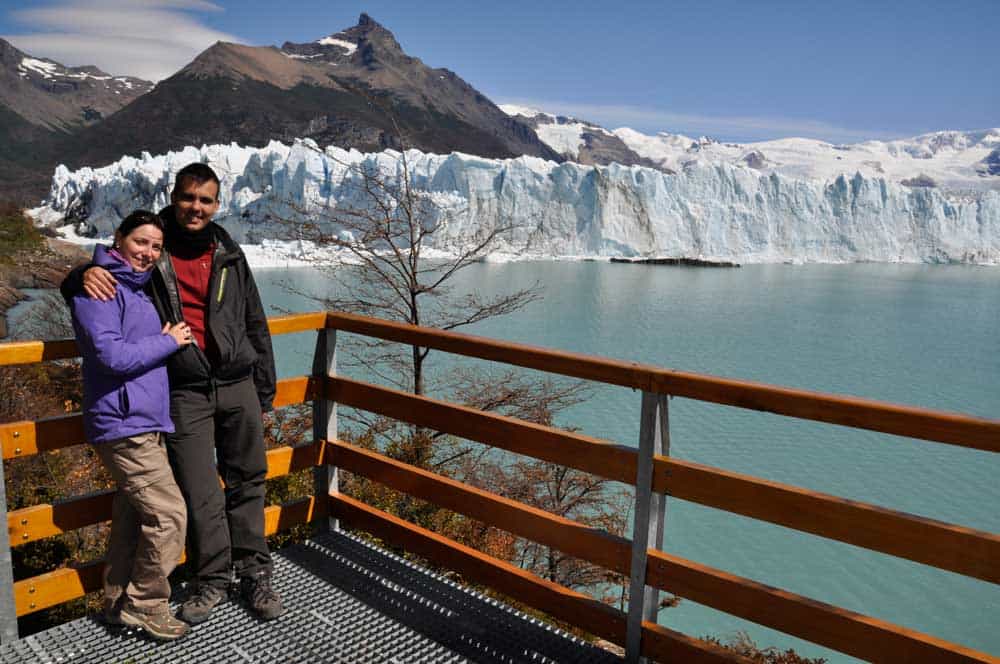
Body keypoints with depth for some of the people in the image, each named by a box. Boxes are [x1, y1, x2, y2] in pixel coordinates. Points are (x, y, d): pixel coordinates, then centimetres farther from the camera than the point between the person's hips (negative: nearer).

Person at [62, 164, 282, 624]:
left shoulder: (228, 254, 9)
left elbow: (255, 324, 13)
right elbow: (74, 289, 8)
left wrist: (264, 389, 11)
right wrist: (86, 275, -18)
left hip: (237, 387, 2)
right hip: (185, 393, -2)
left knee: (246, 482, 9)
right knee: (199, 492, 2)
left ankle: (254, 573, 24)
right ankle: (212, 580, 21)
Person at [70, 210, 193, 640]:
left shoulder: (137, 288, 17)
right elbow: (111, 355, -20)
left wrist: (167, 339, 11)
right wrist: (167, 342, -10)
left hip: (143, 421, 9)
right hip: (124, 423, -9)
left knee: (133, 517, 16)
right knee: (168, 516, -7)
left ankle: (119, 603, 28)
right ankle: (146, 606, 9)